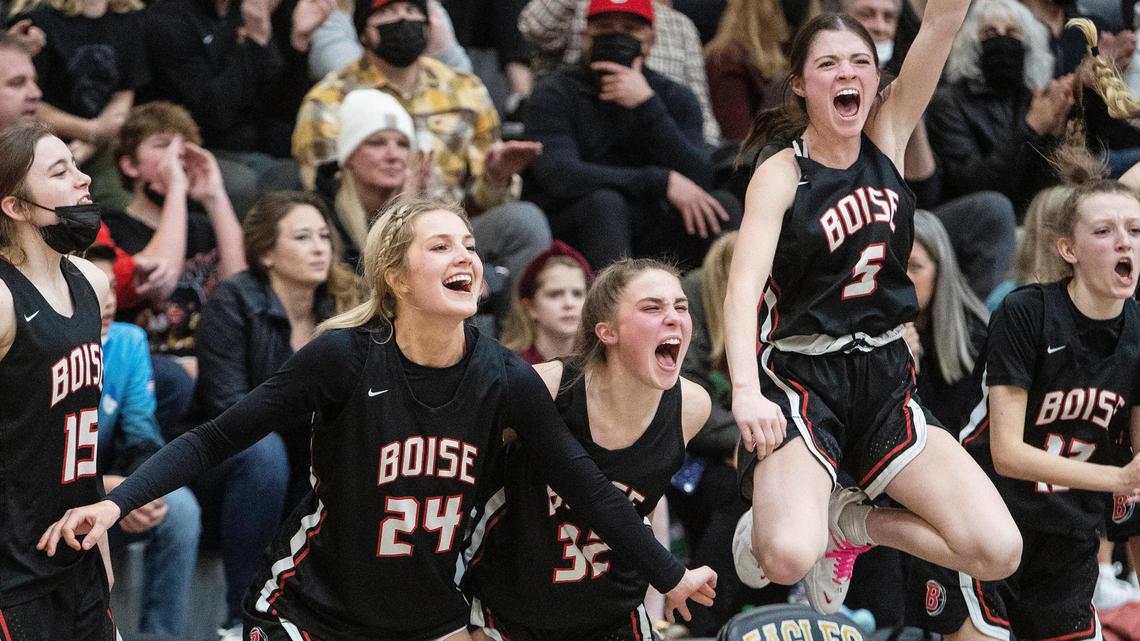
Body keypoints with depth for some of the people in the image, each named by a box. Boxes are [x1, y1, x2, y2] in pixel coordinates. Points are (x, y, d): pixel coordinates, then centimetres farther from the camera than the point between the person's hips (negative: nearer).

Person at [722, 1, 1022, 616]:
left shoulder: (887, 138, 3)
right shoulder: (781, 173, -10)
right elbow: (743, 284, -24)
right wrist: (746, 391, -41)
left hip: (883, 377, 5)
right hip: (800, 380, -5)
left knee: (1000, 552, -10)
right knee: (789, 558, -31)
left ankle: (846, 523, 14)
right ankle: (761, 528, 9)